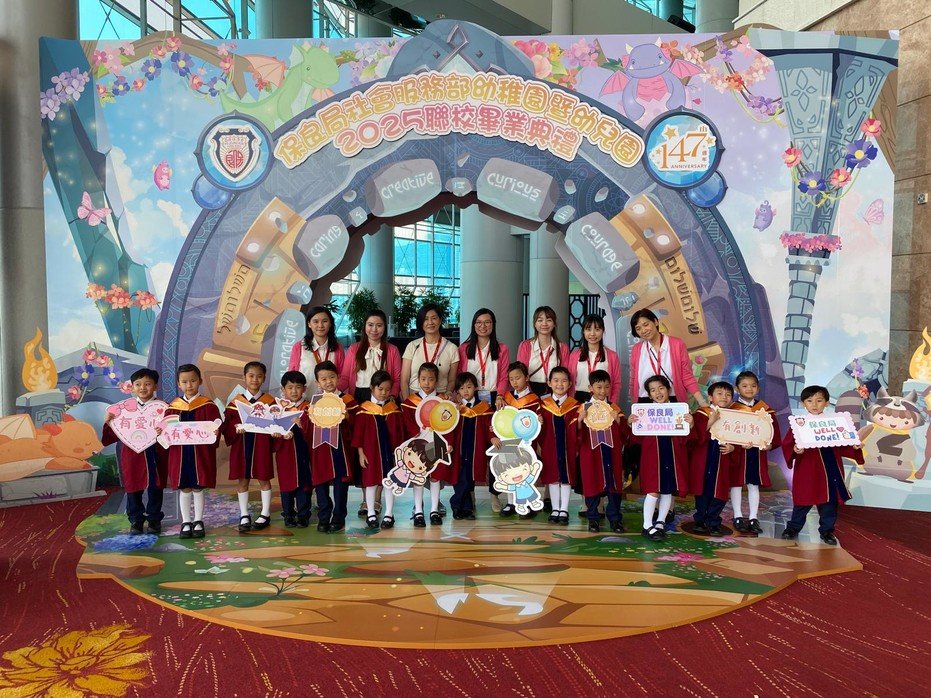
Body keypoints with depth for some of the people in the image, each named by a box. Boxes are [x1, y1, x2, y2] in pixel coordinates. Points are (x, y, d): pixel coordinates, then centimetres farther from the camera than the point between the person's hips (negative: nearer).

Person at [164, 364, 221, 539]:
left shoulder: (208, 406, -2)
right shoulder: (173, 407, 6)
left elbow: (215, 428, -6)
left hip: (201, 452, -2)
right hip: (179, 452, 2)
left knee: (199, 487, 6)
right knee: (184, 488, 9)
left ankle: (198, 522, 18)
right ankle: (186, 522, 19)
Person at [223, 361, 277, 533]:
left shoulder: (270, 401, 1)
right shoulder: (235, 402, 3)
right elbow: (228, 425, 1)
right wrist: (237, 427, -19)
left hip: (261, 446, -1)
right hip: (241, 446, 1)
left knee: (264, 479, 6)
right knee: (242, 480, 7)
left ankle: (265, 514, 18)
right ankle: (244, 515, 19)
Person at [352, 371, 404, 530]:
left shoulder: (394, 409, 2)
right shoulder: (364, 409, -3)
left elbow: (400, 432, 5)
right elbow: (358, 432, -2)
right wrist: (361, 453, -5)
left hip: (390, 451, 1)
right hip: (370, 452, -1)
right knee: (370, 482, 7)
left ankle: (389, 514, 15)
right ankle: (370, 514, 18)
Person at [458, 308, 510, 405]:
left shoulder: (502, 349, 10)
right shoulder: (464, 349, 10)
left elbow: (503, 378, 5)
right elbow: (459, 376, 8)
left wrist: (499, 396, -12)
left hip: (493, 397, 0)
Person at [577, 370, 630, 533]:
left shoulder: (615, 408, 6)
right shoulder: (584, 408, 2)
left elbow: (624, 434, 0)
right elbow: (577, 434, -3)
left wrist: (618, 420, -16)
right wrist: (580, 420, -20)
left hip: (611, 453, 1)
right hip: (591, 454, -1)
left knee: (614, 485, 5)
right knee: (592, 485, 5)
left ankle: (614, 518, 18)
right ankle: (593, 518, 18)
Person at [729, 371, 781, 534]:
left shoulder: (765, 408, 5)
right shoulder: (732, 408, -6)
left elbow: (773, 427, 4)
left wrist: (770, 443, -10)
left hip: (757, 451, 3)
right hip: (738, 451, -3)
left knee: (754, 484, 9)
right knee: (736, 482, 5)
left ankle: (753, 518, 16)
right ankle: (738, 517, 15)